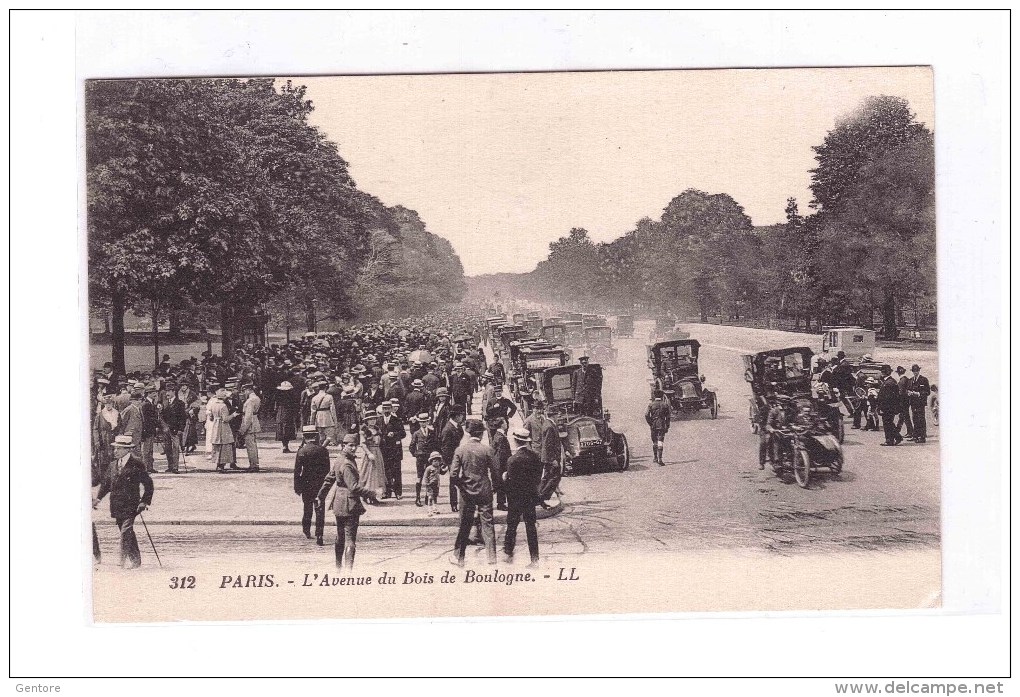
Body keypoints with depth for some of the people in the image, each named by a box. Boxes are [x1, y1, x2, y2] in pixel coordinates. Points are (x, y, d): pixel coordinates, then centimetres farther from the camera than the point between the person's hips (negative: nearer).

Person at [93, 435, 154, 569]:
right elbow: (106, 483, 19)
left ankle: (129, 560, -15)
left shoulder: (136, 464, -7)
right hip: (117, 505, 7)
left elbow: (148, 483, -5)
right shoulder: (113, 465, 12)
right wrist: (98, 498, 7)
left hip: (130, 505, -7)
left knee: (126, 531, -17)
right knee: (126, 532, 13)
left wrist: (145, 501, -10)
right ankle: (134, 559, 25)